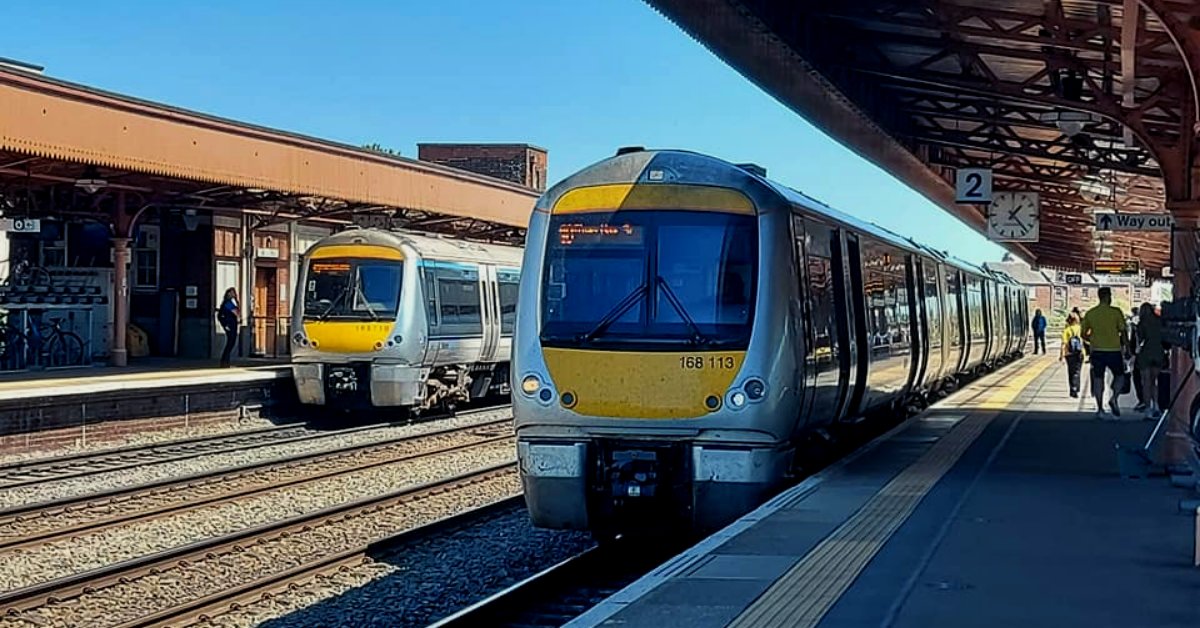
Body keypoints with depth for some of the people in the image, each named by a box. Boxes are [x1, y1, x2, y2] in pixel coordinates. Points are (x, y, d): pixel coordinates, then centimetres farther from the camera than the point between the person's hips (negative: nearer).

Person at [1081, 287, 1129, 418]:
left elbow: (1084, 334, 7)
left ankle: (1100, 409, 4)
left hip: (1097, 350, 3)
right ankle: (1114, 398, -8)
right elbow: (1123, 332, -7)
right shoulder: (1116, 312, -6)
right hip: (1114, 350, -3)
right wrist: (1127, 347, 4)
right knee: (1120, 376, 14)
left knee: (1098, 379, 7)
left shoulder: (1090, 313, 3)